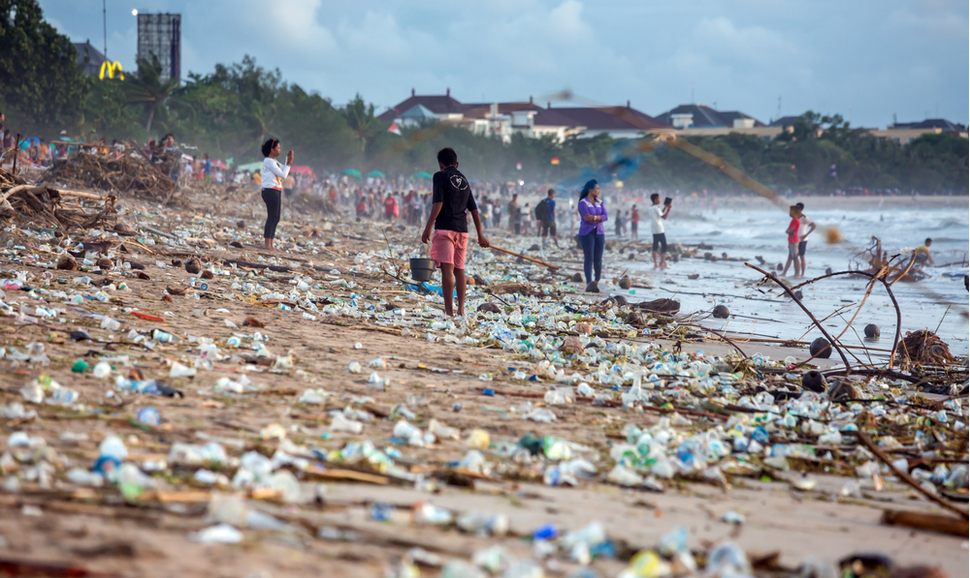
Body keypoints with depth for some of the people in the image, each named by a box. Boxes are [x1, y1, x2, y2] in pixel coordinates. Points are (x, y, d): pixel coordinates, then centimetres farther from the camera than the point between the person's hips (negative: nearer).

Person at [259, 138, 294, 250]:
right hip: (270, 191, -10)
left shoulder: (274, 161, 17)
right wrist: (289, 162, -8)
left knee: (275, 218, 9)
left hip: (277, 191, 10)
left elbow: (285, 173, 20)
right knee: (272, 217, -11)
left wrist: (288, 160, 10)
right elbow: (283, 175, -17)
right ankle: (268, 244, -11)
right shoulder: (269, 161, -12)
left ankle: (271, 244, 10)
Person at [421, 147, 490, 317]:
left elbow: (437, 203, -13)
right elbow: (474, 209, 18)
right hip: (462, 230, 6)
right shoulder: (464, 180, 18)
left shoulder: (440, 176, -1)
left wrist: (427, 228, -13)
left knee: (447, 269, -11)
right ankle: (461, 309, 15)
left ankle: (449, 310, -17)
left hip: (445, 228, -6)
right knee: (459, 269, 14)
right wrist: (480, 235, 22)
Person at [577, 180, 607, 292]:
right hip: (587, 232, -5)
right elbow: (587, 218, -16)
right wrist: (600, 218, -5)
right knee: (589, 258, -5)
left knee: (598, 258, 2)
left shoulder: (599, 202, 12)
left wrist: (595, 217, -15)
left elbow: (605, 217, 1)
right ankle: (589, 283, -4)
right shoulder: (583, 203, -6)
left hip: (599, 232, 5)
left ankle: (597, 282, 14)